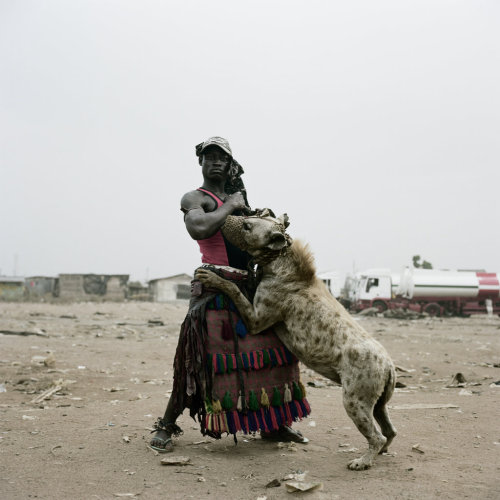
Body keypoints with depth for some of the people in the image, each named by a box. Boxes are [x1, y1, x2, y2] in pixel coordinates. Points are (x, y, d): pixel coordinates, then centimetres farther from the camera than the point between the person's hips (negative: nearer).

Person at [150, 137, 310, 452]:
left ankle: (273, 424, 21)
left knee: (271, 349, 7)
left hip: (248, 286, 7)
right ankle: (167, 426, 5)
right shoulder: (194, 198, 0)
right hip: (216, 286, -7)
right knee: (199, 358, -10)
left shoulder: (237, 198, 22)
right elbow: (198, 229, -23)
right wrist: (230, 206, -11)